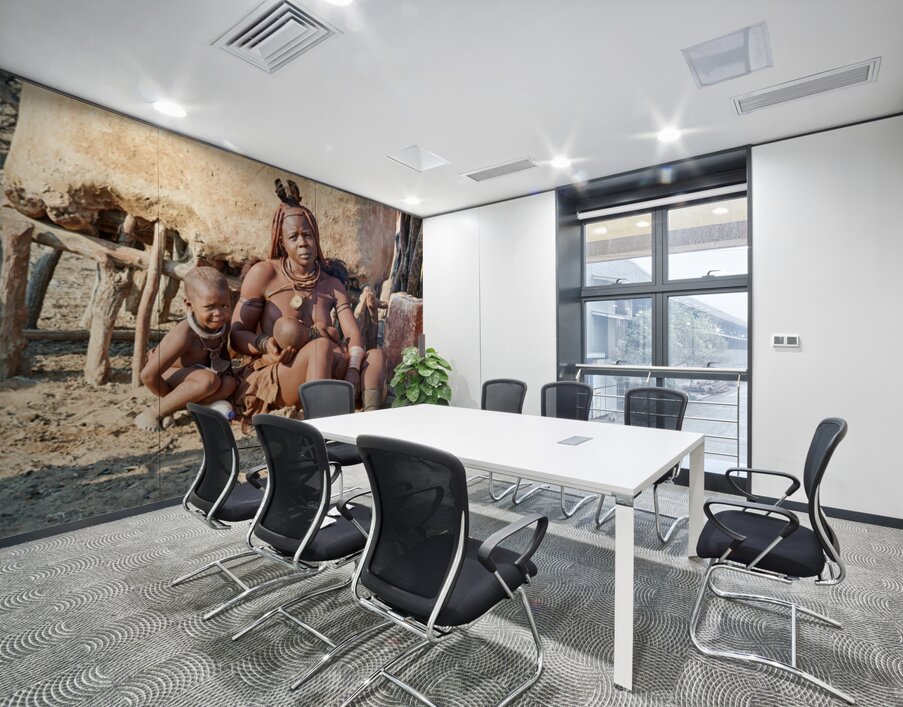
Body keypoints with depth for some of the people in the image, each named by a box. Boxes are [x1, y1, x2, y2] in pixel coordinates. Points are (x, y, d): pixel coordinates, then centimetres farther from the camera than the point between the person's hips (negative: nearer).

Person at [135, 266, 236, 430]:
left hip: (194, 374, 7)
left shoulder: (224, 326, -14)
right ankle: (155, 412, -18)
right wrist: (171, 397, -16)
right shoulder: (184, 335, -34)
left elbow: (223, 355, 8)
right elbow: (148, 375, -30)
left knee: (229, 384, -19)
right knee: (209, 380, -32)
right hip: (167, 377, -6)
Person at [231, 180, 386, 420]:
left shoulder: (332, 283, 9)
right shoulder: (263, 273, -1)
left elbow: (353, 334, -3)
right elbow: (237, 334, 0)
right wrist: (264, 344, -22)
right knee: (321, 345, -32)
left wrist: (353, 372, -23)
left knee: (374, 356, -18)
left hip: (321, 379, 4)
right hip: (266, 380, -4)